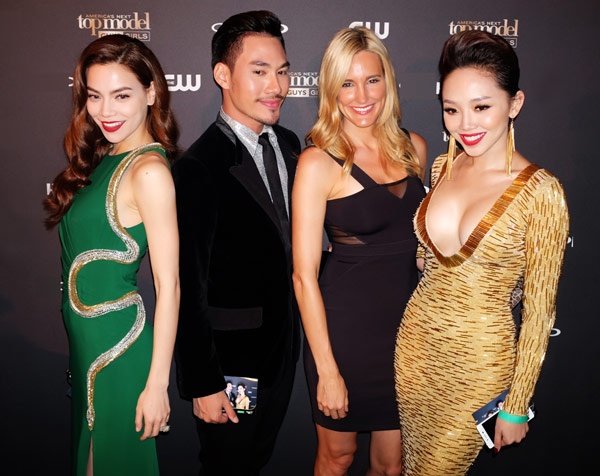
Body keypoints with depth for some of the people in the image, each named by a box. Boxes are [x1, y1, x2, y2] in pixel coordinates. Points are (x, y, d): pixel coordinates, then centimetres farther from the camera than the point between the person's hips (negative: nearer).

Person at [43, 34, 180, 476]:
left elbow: (169, 286, -20)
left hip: (117, 345, -8)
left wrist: (157, 384, -18)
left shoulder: (149, 170, -20)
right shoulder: (103, 158, 5)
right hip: (82, 341, 8)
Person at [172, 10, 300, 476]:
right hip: (230, 356, -6)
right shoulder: (200, 169, -23)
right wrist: (202, 385, -17)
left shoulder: (289, 144, 0)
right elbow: (188, 287, -20)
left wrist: (297, 326, 9)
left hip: (284, 344, 7)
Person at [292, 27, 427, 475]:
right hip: (345, 324, -4)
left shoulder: (413, 147, 2)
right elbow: (304, 275, -15)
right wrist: (327, 371, -14)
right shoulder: (319, 161, -14)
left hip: (406, 320, 4)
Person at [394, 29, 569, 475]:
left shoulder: (540, 192, -19)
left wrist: (517, 407, -8)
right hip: (415, 339, 5)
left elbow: (539, 310, -13)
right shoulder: (443, 166, -3)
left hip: (479, 360, -5)